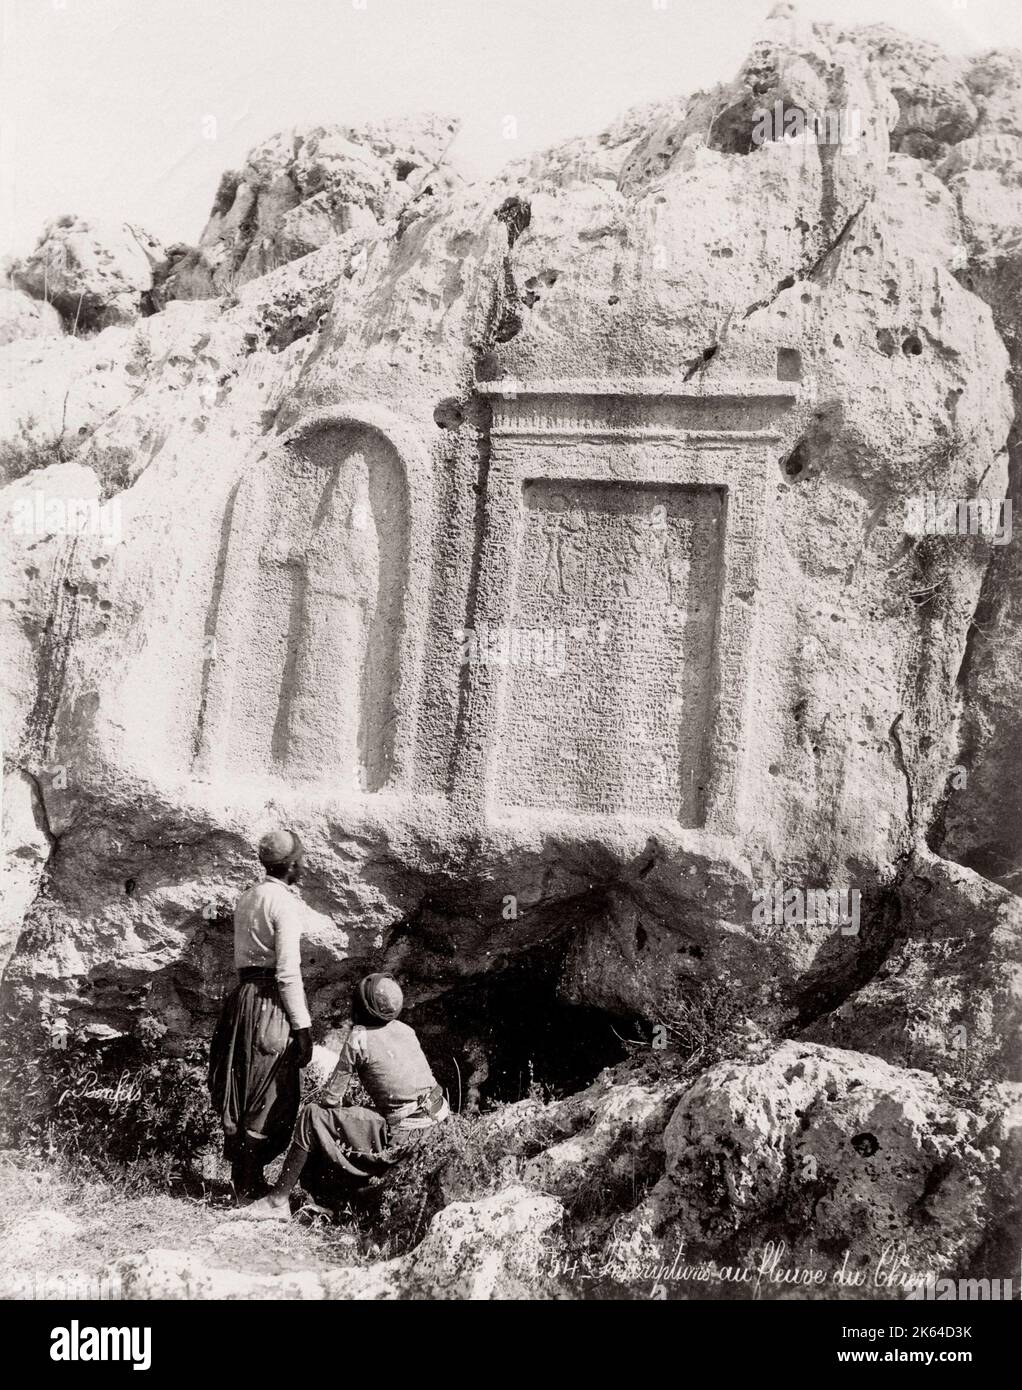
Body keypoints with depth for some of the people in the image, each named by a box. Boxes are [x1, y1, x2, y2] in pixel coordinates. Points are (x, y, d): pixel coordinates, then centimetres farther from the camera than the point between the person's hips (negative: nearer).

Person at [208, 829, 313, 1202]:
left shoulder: (247, 897, 13)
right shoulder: (286, 903, -14)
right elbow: (288, 971, -18)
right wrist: (302, 1027, -15)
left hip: (244, 996, 9)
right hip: (272, 1001, -9)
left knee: (244, 1092, 16)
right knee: (271, 1099, 1)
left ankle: (243, 1178, 26)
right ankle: (249, 1188, 6)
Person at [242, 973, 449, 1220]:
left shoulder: (359, 1038, -10)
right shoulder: (405, 1029, 9)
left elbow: (331, 1097, -6)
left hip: (402, 1134, -8)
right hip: (435, 1118, 8)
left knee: (312, 1117, -2)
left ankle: (278, 1201, 2)